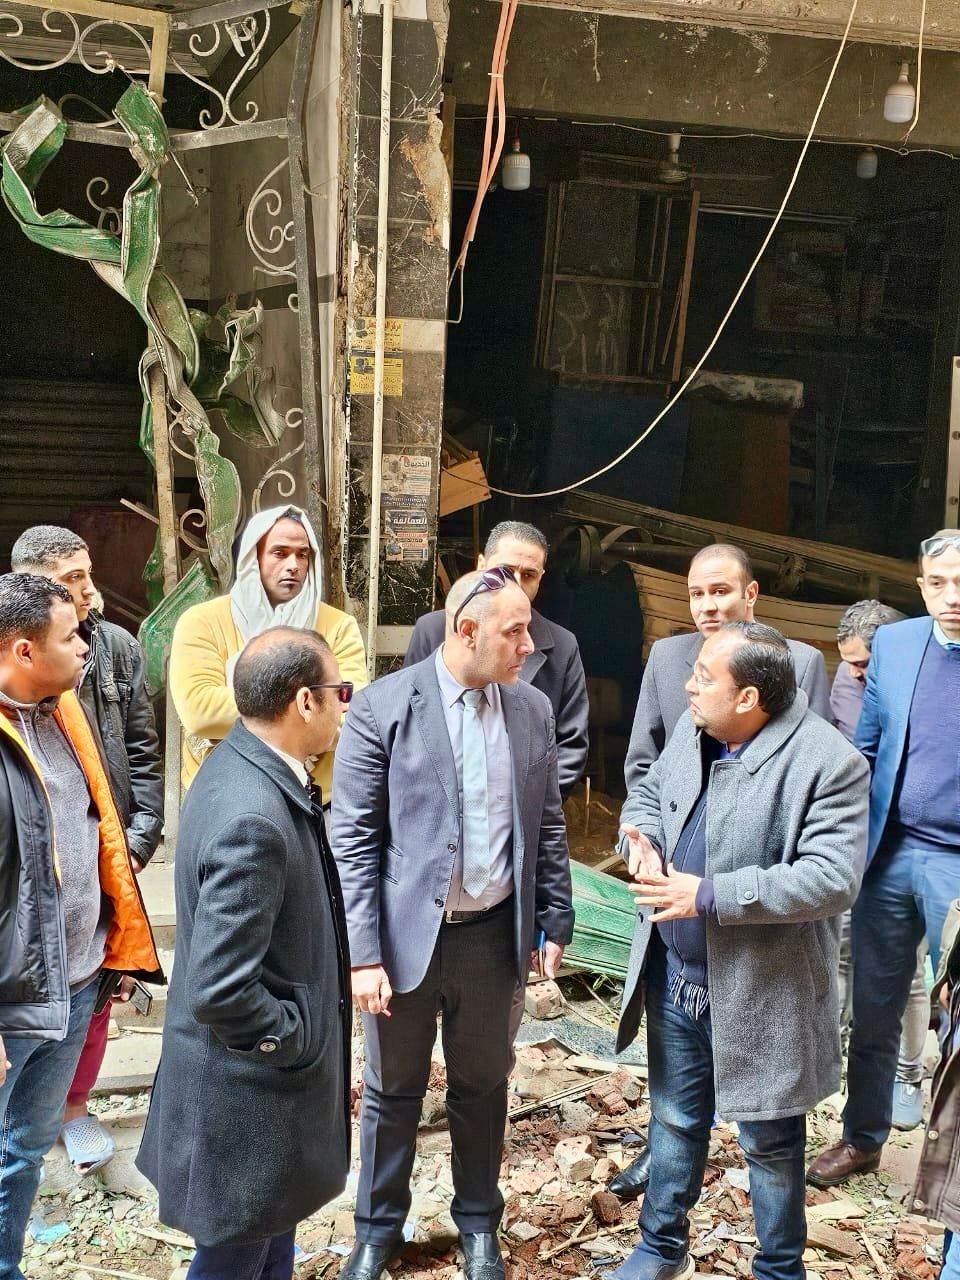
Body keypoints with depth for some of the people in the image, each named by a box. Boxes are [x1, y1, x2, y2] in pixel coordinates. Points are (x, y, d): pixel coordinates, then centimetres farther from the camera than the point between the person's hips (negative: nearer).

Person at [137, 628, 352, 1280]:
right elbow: (220, 993, -32)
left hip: (276, 1063, 9)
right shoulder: (252, 820, -32)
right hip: (250, 1090, -9)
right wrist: (298, 1042, -16)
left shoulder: (244, 767, 0)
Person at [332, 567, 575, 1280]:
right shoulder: (384, 707, -12)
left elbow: (548, 827, 9)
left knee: (483, 1088, 18)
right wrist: (364, 954, -14)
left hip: (496, 935, 3)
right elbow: (353, 840, -11)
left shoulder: (533, 709, 1)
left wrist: (556, 923, 6)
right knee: (393, 1091, 15)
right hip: (407, 934, -3)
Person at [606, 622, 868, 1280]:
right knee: (675, 1121, 23)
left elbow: (832, 877, -28)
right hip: (676, 979, 6)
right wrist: (643, 833, -9)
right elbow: (647, 793, 16)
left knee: (770, 1143, 13)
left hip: (761, 996, -6)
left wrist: (709, 895, -29)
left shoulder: (828, 762, -22)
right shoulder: (692, 730, 0)